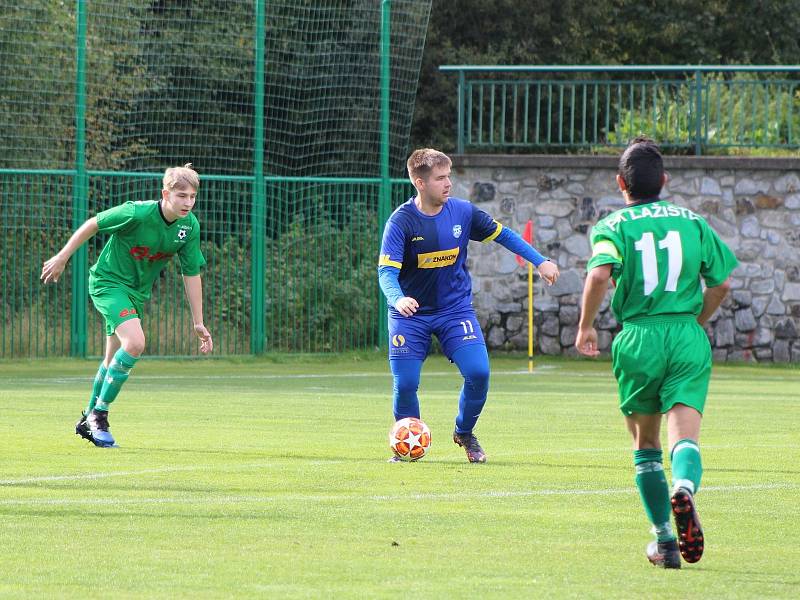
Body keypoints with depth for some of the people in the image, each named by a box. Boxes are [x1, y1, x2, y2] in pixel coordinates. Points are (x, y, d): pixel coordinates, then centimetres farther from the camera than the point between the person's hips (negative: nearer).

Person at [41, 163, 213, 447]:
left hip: (137, 292, 7)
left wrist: (199, 323, -1)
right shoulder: (137, 213, -27)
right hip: (108, 281, -7)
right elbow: (92, 224, -13)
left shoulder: (190, 226, -10)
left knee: (114, 360, 18)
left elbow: (192, 274, -1)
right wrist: (62, 258, -4)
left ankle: (88, 420, 38)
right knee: (135, 342, -27)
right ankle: (99, 415, -15)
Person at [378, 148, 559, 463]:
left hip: (455, 309, 2)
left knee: (478, 372, -14)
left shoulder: (462, 212, -5)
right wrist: (398, 299, -44)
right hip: (410, 315, -2)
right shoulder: (401, 221, -16)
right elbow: (387, 271, -24)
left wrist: (540, 261, 7)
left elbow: (502, 234, 10)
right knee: (405, 384, -10)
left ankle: (464, 433, 14)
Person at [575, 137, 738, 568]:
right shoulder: (692, 222, 11)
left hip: (639, 340, -1)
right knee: (684, 436, -9)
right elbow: (722, 282, 13)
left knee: (645, 443, 16)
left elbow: (600, 275, -18)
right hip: (688, 339, 1)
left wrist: (585, 326, -5)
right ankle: (683, 488, -43)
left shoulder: (613, 226, 1)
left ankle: (665, 539, 14)